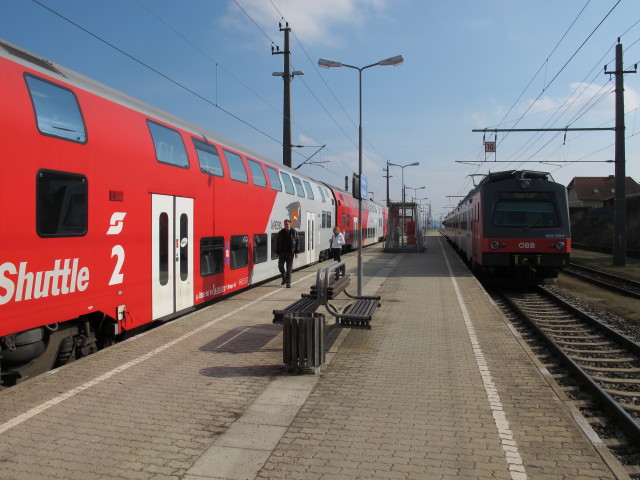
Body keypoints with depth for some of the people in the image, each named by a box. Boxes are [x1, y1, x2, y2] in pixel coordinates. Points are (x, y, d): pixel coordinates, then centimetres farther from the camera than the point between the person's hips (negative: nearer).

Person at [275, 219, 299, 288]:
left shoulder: (294, 232, 2)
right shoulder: (280, 233, 6)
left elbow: (297, 242, 2)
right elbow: (277, 243, 8)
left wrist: (296, 252, -4)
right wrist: (277, 253, 3)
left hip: (290, 253, -2)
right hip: (282, 253, 2)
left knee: (289, 268, -1)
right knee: (280, 266, 4)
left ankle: (288, 283, 4)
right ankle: (284, 278, 30)